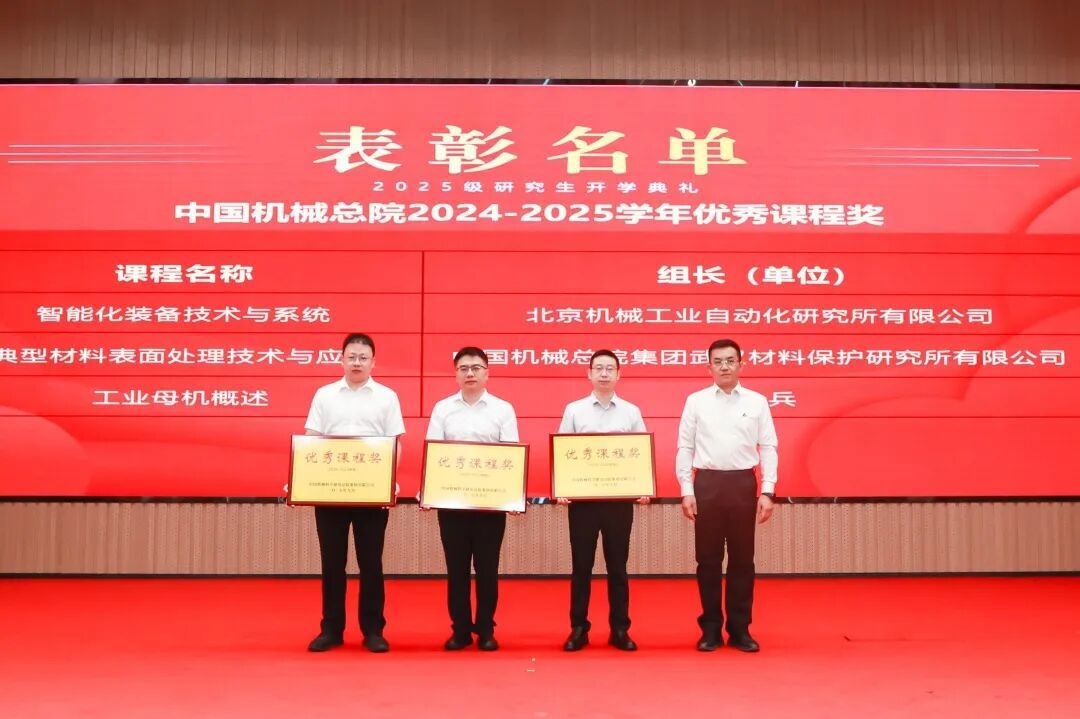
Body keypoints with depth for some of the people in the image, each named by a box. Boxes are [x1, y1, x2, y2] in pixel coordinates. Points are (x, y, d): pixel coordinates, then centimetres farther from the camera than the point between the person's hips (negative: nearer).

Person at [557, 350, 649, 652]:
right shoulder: (574, 410, 4)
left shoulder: (631, 412, 6)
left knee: (617, 566, 8)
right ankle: (578, 628, 16)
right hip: (582, 497, 0)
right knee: (581, 566, 6)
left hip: (620, 498, 1)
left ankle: (619, 629, 17)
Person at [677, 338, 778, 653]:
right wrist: (686, 491, -5)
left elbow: (768, 448, 3)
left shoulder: (757, 402, 3)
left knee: (742, 559, 7)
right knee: (708, 559, 6)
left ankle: (740, 629, 18)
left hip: (743, 484, 1)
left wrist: (768, 491, -4)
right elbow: (685, 448, 2)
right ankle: (711, 628, 17)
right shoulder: (696, 401, 2)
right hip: (707, 483, 0)